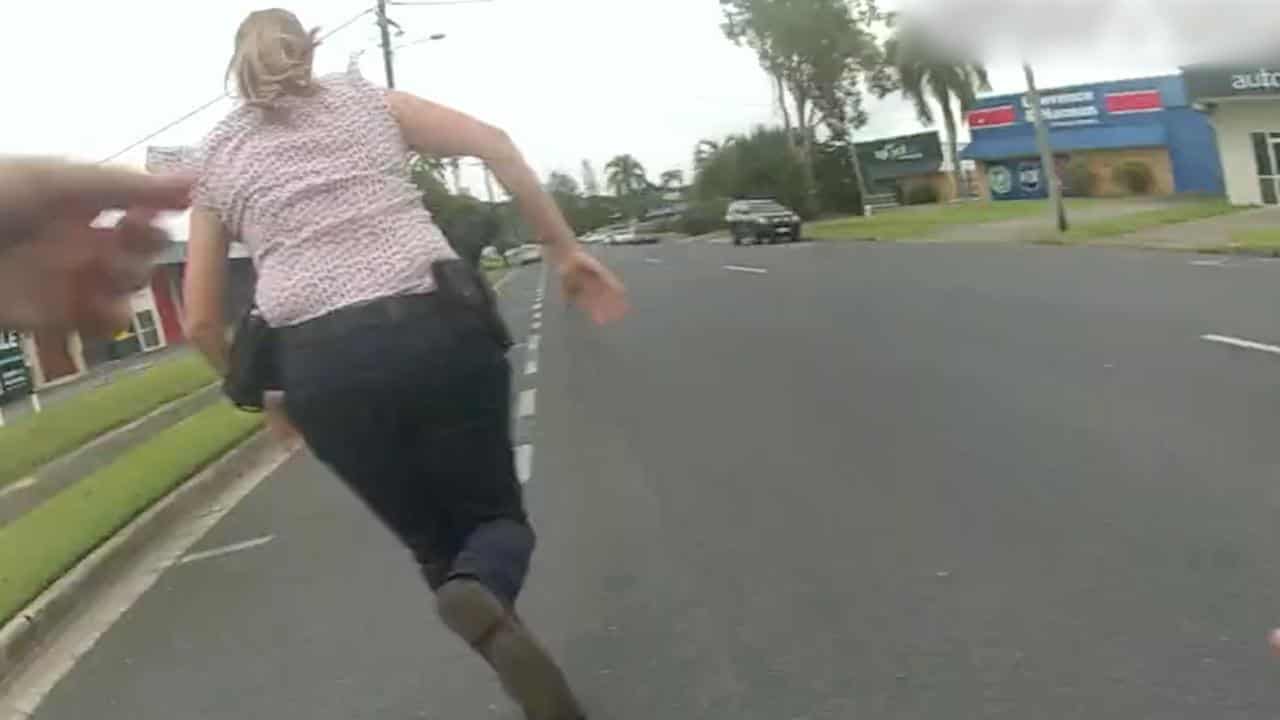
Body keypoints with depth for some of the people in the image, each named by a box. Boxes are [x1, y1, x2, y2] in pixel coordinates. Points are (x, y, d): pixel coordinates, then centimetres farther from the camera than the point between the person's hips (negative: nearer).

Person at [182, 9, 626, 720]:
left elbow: (201, 320, 18)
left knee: (436, 545, 21)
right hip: (435, 328, -1)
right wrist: (564, 250, 8)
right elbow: (497, 146, 5)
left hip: (319, 362, 1)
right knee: (497, 518, 15)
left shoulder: (216, 160, 19)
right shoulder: (368, 98, 17)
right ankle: (483, 593, -21)